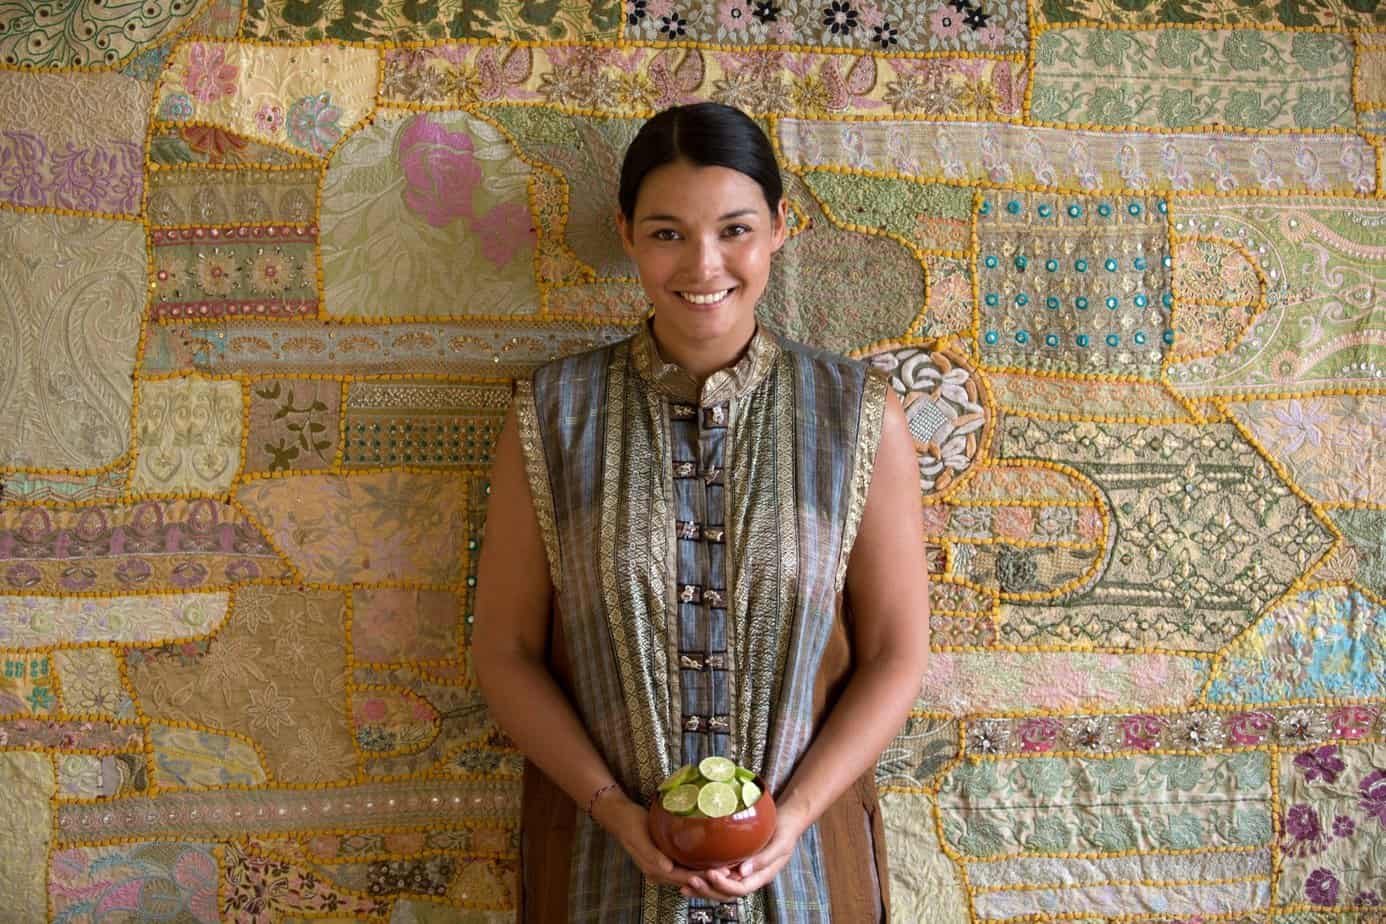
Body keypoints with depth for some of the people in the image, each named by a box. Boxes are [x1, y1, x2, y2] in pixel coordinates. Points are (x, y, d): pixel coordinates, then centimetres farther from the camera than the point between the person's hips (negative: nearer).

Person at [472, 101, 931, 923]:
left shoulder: (860, 418, -6)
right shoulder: (552, 417, -6)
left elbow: (895, 656, -3)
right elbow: (506, 652, -2)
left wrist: (793, 814, -14)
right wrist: (614, 808, -13)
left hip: (800, 852, 0)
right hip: (601, 856, 0)